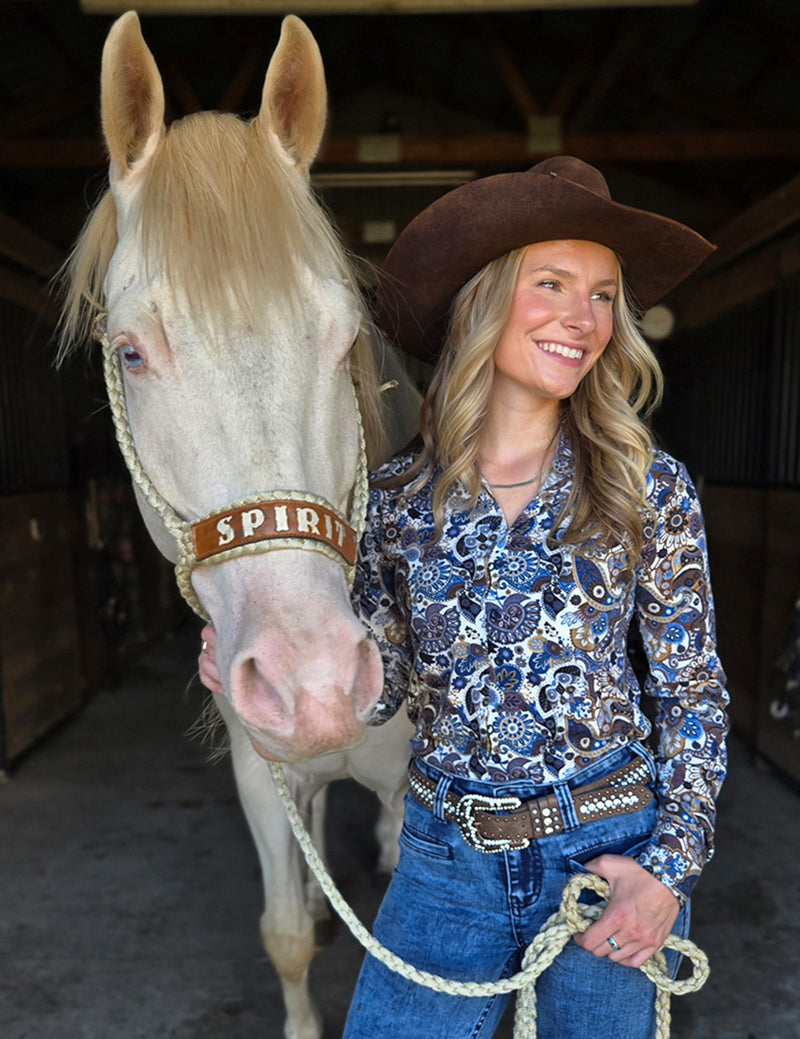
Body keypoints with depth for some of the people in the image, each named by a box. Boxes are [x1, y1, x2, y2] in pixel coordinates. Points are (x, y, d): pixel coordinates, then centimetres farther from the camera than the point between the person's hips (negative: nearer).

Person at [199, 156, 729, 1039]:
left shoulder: (650, 489, -8)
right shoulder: (396, 497, -6)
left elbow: (693, 694, -1)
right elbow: (381, 684, 2)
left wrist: (674, 866, -8)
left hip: (610, 853, 0)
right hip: (445, 857, 1)